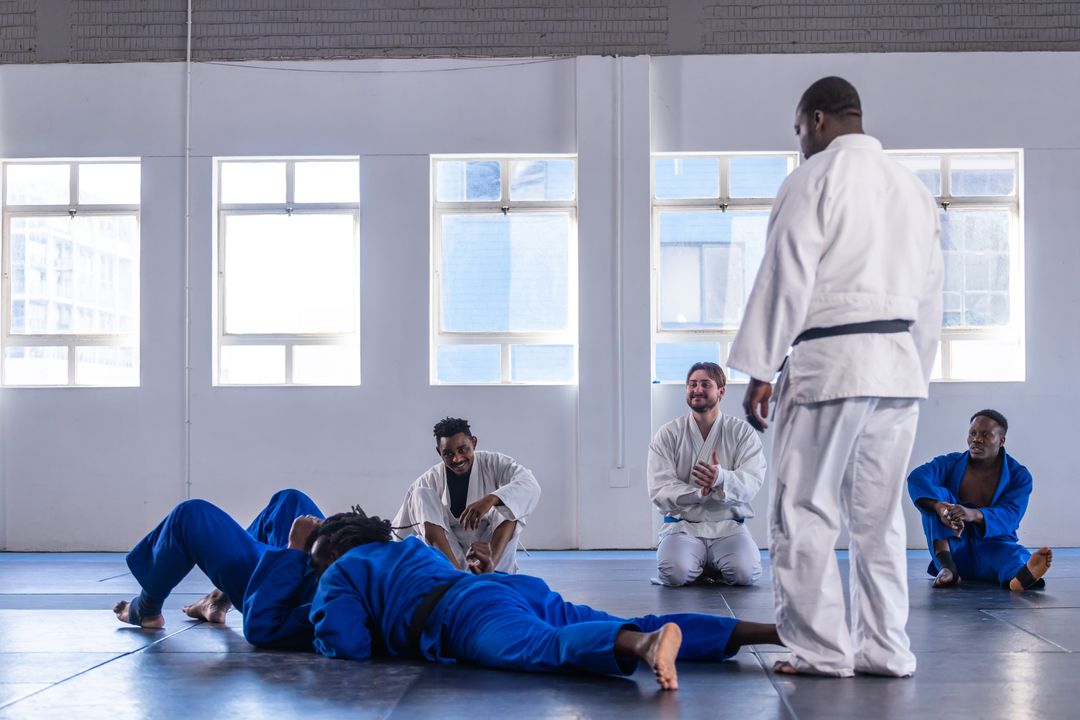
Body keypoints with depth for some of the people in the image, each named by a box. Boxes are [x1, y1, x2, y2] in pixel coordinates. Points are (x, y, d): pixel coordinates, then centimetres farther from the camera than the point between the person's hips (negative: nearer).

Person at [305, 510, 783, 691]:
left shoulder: (340, 575, 19)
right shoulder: (410, 550, 41)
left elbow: (349, 644, 6)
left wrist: (320, 637, 27)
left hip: (464, 615, -7)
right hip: (518, 589, 7)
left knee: (546, 647, -37)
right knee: (631, 630, -7)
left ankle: (645, 642, -69)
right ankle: (774, 628, -21)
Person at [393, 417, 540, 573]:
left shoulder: (494, 464, -6)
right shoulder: (429, 481, -3)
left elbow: (530, 486, -27)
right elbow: (403, 530, -3)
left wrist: (490, 499, -42)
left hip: (495, 545, -1)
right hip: (446, 551, 1)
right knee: (421, 495, -15)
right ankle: (454, 569, -35)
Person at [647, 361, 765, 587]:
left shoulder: (743, 432, 3)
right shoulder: (668, 434, 2)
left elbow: (752, 481, -11)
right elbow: (659, 489, -9)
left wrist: (721, 477, -35)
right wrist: (698, 493, -28)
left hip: (728, 527, 1)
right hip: (683, 525, 0)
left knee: (745, 572, -27)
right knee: (675, 572, -30)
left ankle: (712, 565, 9)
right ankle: (698, 563, 8)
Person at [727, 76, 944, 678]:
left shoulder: (815, 179, -4)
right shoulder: (914, 187, 17)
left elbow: (786, 280, -10)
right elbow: (930, 294, 18)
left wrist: (760, 370, -8)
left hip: (830, 359, -7)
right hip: (900, 365, 7)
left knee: (805, 513, 0)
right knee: (879, 515, 12)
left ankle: (823, 650, 1)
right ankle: (885, 649, 15)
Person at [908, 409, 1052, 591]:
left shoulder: (1019, 475, 0)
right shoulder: (951, 463, 2)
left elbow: (1009, 516, -18)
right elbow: (916, 477, -19)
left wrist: (974, 514, -40)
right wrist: (940, 507, -40)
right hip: (954, 548, 2)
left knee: (1016, 554, -34)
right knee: (937, 494, -20)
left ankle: (1022, 574, -72)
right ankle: (946, 566, -38)